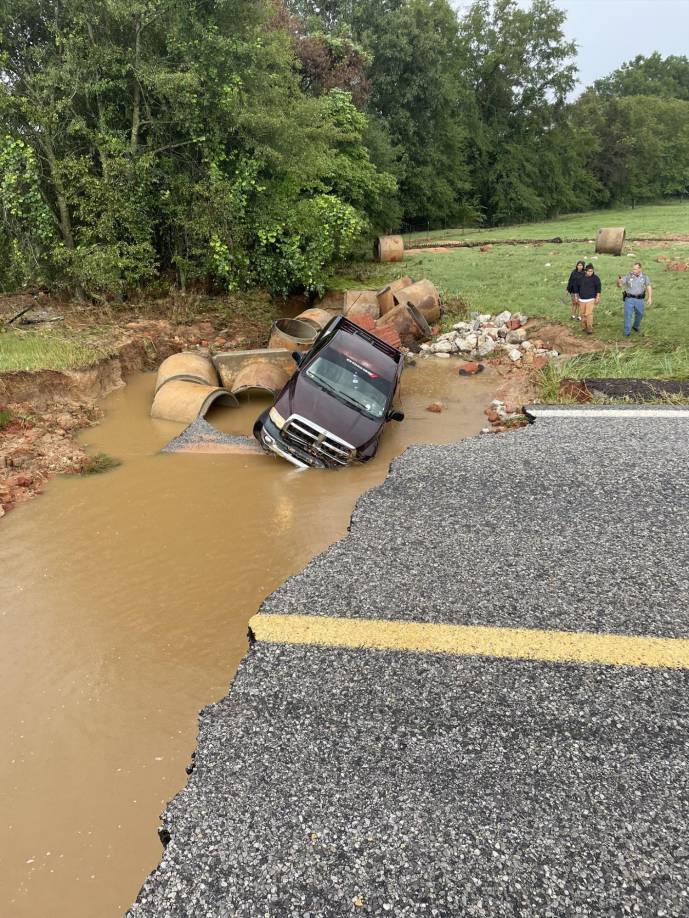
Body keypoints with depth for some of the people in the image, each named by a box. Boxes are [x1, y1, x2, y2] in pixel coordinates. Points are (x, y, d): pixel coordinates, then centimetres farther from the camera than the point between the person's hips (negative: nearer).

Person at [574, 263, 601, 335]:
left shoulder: (595, 278, -4)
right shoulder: (581, 278, 4)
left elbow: (598, 288, -2)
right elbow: (577, 287, 16)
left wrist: (597, 298, -7)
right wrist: (577, 297, 17)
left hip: (590, 299, -4)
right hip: (582, 299, 4)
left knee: (589, 313, -14)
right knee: (582, 314, 8)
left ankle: (590, 328, -7)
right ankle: (585, 327, 23)